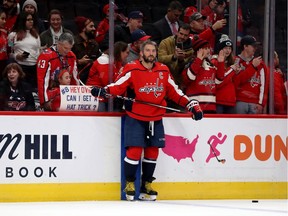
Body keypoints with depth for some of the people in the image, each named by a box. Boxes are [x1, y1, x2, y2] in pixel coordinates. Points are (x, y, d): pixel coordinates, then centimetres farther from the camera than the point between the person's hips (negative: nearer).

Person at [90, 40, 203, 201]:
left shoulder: (164, 70, 7)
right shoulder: (132, 69, -7)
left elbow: (174, 91, 12)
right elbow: (118, 86, -11)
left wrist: (192, 104, 6)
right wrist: (104, 91, -30)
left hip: (155, 118, 5)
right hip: (135, 117, -5)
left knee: (152, 151, 8)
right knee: (134, 150, -10)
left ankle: (146, 185, 22)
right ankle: (129, 184, 8)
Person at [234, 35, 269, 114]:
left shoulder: (260, 63, 14)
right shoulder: (236, 61, 5)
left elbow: (264, 84, 9)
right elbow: (237, 81, -8)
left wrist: (261, 103, -2)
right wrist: (252, 66, -8)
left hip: (255, 104, 3)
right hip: (240, 102, -3)